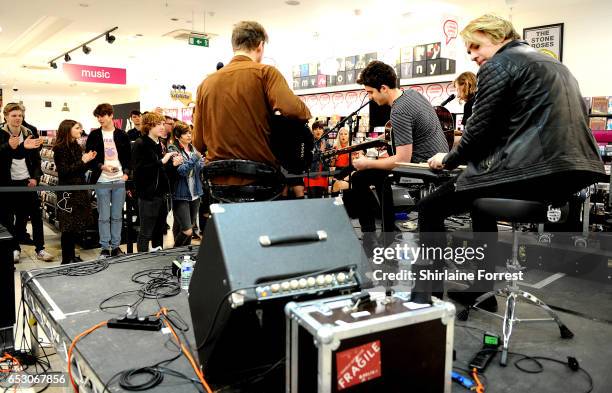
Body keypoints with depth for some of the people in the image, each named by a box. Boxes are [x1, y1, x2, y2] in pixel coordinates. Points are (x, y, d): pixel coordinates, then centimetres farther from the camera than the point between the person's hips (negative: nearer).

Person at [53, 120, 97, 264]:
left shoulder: (77, 147, 12)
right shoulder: (60, 149, -10)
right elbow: (64, 171, -18)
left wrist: (88, 160, 1)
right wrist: (82, 161, -17)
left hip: (80, 191, 7)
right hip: (68, 192, -7)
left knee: (77, 226, 11)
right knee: (68, 227, -2)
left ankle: (72, 256, 21)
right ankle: (66, 260, 6)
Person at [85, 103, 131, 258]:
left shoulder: (122, 135, 7)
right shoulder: (94, 135, 4)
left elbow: (128, 157, 10)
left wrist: (126, 173, -3)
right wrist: (102, 166, -13)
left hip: (119, 180, 1)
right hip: (102, 180, -1)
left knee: (117, 216, 7)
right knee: (104, 217, 2)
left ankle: (115, 246, 17)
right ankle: (105, 247, 12)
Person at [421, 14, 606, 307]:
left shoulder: (498, 65, -2)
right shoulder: (552, 64, 25)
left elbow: (480, 129, -7)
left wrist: (448, 160, 12)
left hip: (534, 172, -10)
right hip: (575, 171, 10)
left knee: (429, 208, 3)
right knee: (480, 199, 33)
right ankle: (481, 289, 35)